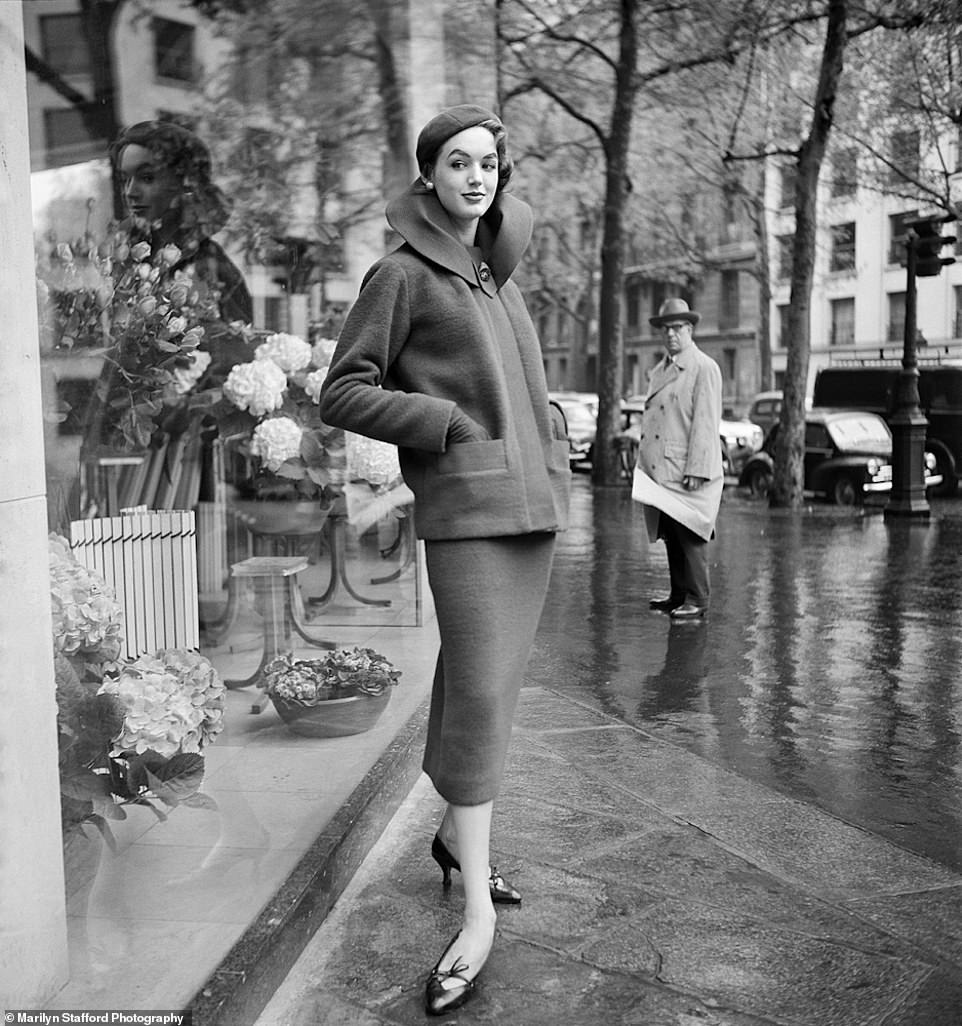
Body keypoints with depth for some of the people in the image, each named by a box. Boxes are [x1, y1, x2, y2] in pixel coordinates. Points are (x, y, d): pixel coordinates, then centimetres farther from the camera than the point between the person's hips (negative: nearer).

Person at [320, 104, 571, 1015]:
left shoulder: (500, 276, 19)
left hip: (532, 502, 7)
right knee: (477, 693, -12)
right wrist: (449, 421, -13)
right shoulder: (401, 274, -2)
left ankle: (457, 833, 30)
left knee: (492, 683, 13)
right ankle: (477, 912, -6)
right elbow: (342, 395, -5)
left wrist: (546, 430, 11)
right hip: (464, 506, -7)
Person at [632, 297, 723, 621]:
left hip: (686, 472, -8)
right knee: (670, 536, 12)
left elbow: (705, 423, -13)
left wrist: (696, 470, -19)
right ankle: (679, 594, 20)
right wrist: (643, 460, 14)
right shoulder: (660, 369, 19)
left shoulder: (704, 368, -6)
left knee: (689, 535, -6)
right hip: (660, 471, 8)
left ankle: (697, 600, 0)